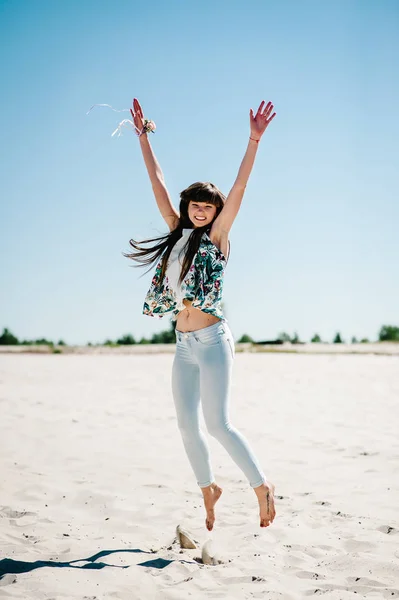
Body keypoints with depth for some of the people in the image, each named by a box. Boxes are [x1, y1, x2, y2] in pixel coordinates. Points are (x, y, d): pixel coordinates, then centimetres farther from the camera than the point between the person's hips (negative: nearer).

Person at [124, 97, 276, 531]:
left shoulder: (216, 236, -1)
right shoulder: (179, 232, 13)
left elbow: (239, 189, -11)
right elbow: (158, 185, 16)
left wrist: (254, 141, -19)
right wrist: (143, 138, 17)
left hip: (212, 341, -6)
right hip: (184, 346, 6)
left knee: (218, 424, -12)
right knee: (187, 427, 6)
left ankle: (262, 487, 2)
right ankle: (208, 490, 23)